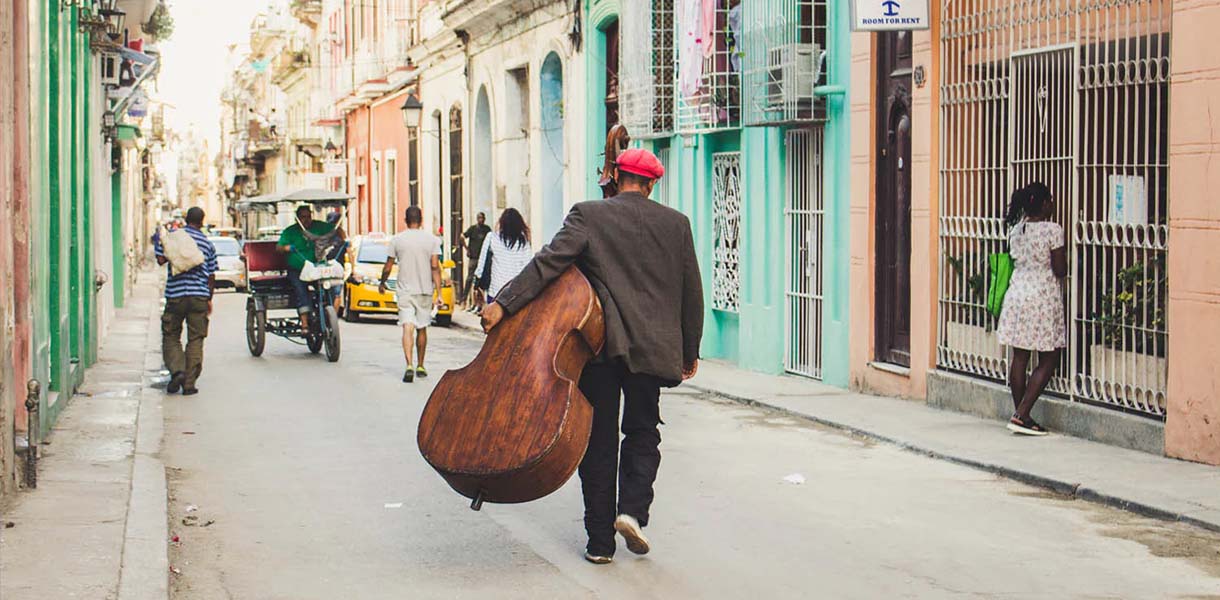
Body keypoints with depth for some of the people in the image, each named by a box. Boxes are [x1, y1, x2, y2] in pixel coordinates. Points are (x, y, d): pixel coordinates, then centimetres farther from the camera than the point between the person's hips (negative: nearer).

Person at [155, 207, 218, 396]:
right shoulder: (207, 243, 9)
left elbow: (161, 260, -7)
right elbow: (211, 275, 11)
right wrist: (209, 298, 22)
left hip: (175, 295, -1)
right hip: (199, 295, 1)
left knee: (170, 336, 11)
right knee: (195, 340, 5)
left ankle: (177, 369, -12)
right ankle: (189, 384, 3)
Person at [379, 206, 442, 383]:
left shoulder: (397, 240, -1)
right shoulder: (432, 240, -1)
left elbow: (388, 267, 4)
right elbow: (435, 267, -7)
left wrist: (382, 283, 22)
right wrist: (439, 293, -6)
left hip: (405, 290, -1)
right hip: (425, 290, 1)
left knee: (407, 328, -8)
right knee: (422, 329, 14)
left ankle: (409, 366, -25)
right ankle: (420, 366, 23)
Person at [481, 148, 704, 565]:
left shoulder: (588, 215, -2)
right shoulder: (675, 223, 5)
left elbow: (550, 260, -15)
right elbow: (691, 292, 9)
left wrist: (503, 304, -17)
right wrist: (690, 351, 18)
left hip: (600, 344, -1)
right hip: (651, 347, 1)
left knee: (599, 440, 7)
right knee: (642, 433, 16)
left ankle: (600, 541, 9)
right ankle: (633, 510, -7)